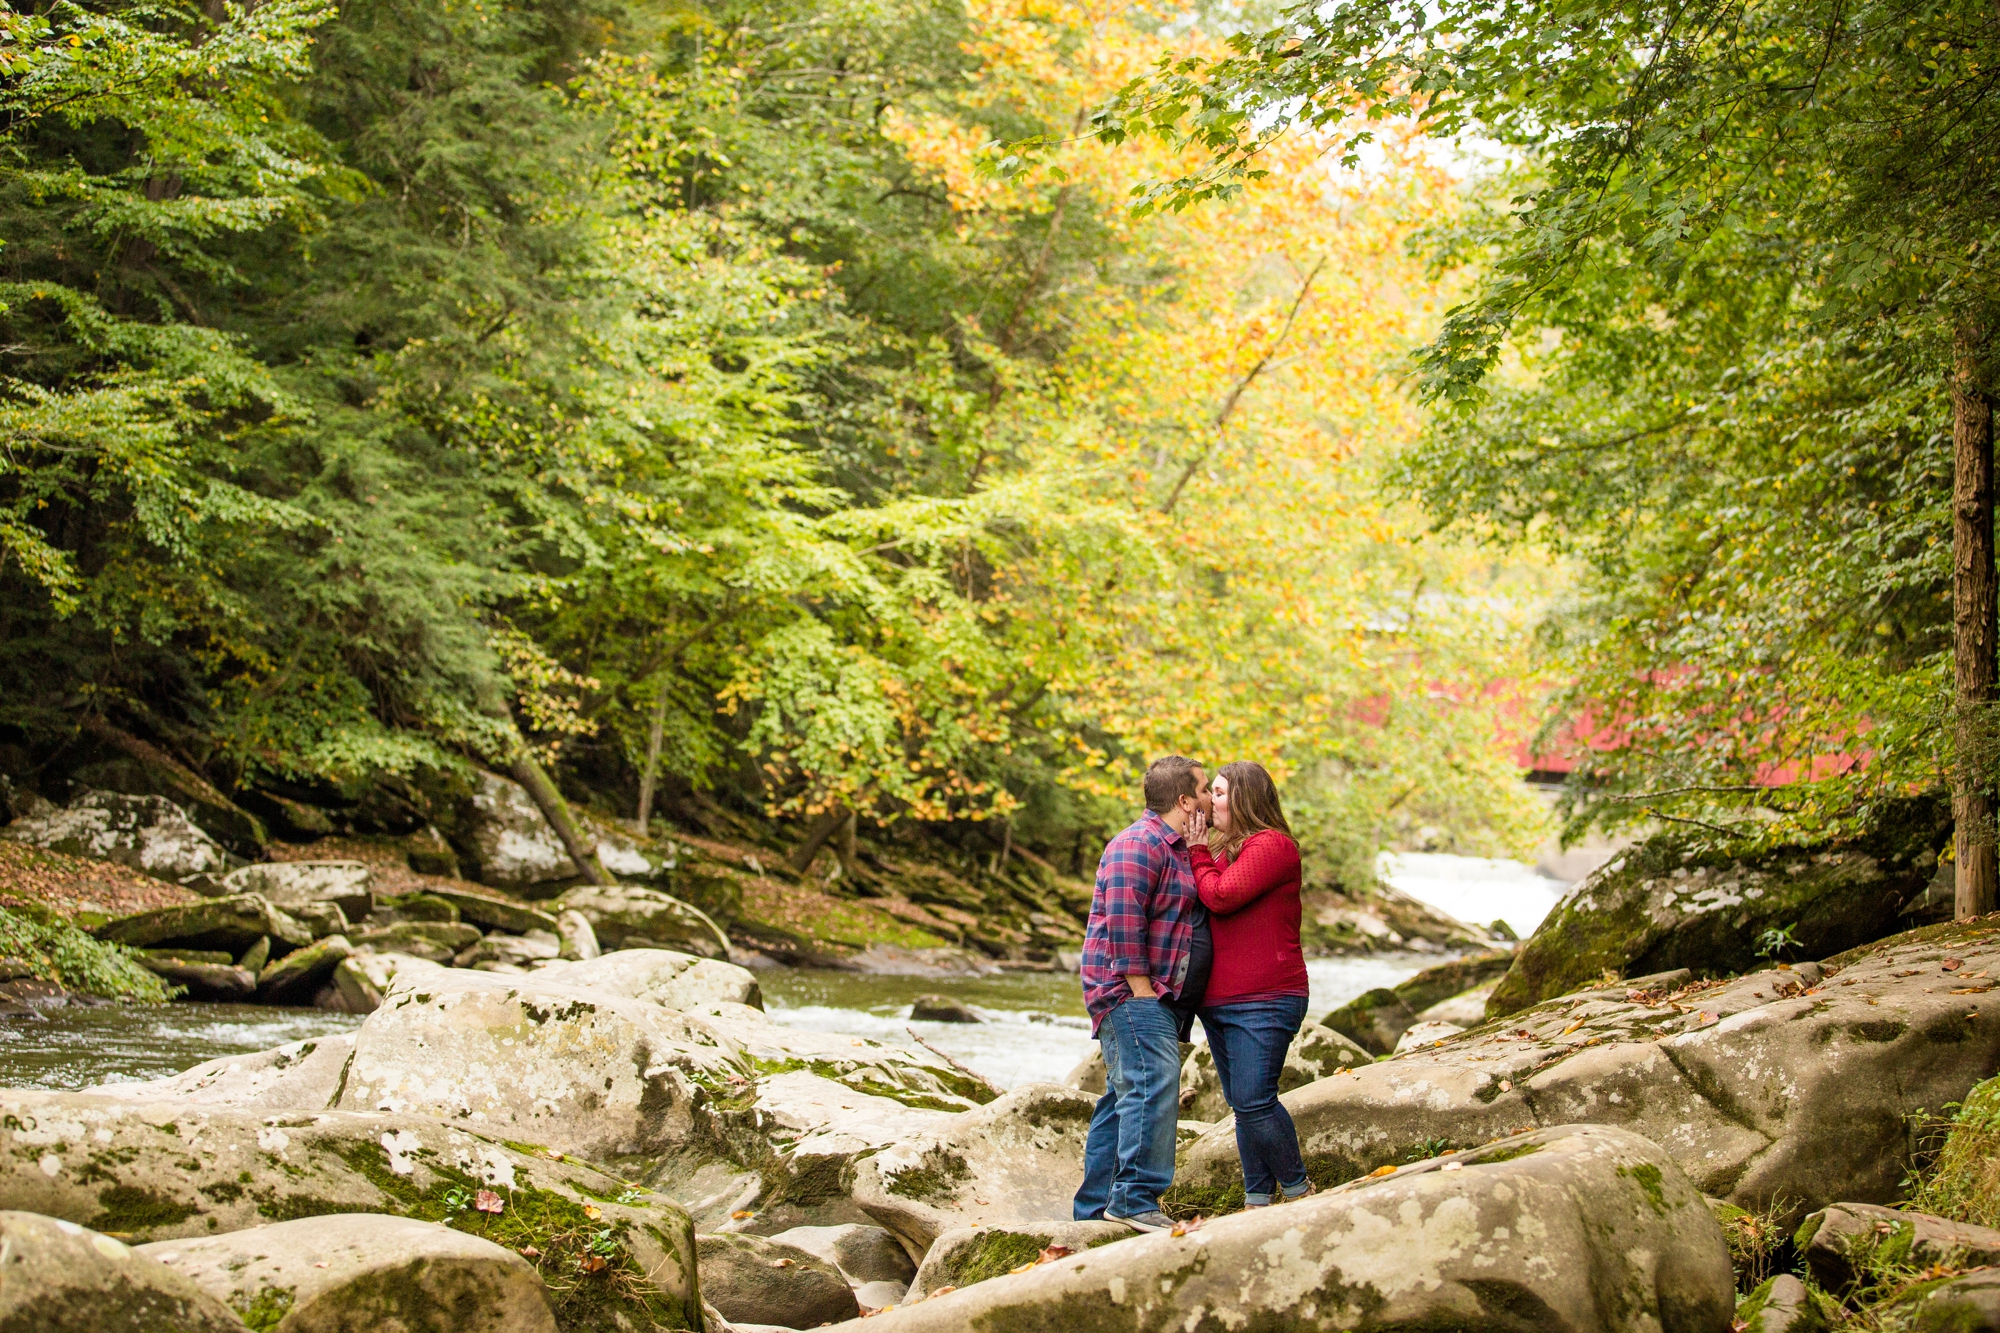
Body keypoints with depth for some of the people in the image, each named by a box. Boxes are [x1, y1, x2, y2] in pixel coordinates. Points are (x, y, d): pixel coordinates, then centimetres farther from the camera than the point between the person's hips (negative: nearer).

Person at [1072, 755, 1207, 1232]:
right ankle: (1136, 1199, -20)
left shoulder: (1175, 849, 21)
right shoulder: (1139, 844, -13)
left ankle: (1095, 1208, 16)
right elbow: (1123, 919, -20)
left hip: (1151, 996, 11)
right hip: (1129, 990, -11)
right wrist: (1141, 988, -21)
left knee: (1124, 1097, 12)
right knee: (1154, 1085, -19)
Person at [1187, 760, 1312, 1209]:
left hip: (1264, 1001, -9)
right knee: (1242, 1105, 9)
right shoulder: (1222, 847, 17)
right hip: (1218, 1000, 9)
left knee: (1253, 1101, -13)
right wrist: (1199, 848, 8)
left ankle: (1298, 1189, 3)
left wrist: (1199, 852, -5)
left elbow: (1221, 897, -18)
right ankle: (1258, 1199, 14)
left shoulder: (1271, 845, -11)